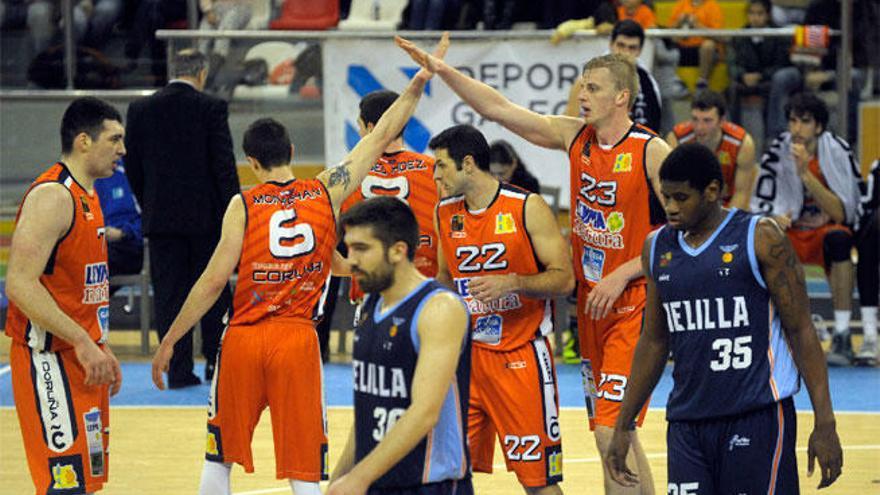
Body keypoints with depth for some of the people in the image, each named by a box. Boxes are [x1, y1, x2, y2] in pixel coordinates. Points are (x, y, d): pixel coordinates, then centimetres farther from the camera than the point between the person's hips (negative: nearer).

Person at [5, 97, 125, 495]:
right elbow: (19, 284, -24)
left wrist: (101, 349, 19)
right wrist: (82, 342, -25)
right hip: (51, 360, -10)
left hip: (84, 358, 10)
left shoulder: (86, 196, 15)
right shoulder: (52, 196, -16)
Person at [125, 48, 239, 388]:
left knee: (169, 296, 4)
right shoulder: (211, 108, -7)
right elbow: (224, 164, -10)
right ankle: (216, 361, 12)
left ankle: (178, 370, 2)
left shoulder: (141, 109, 2)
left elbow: (131, 164, 7)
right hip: (205, 217, -2)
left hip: (161, 218, 2)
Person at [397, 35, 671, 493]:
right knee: (609, 431, 10)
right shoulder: (575, 136, 5)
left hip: (632, 304, -7)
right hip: (590, 301, 7)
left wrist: (623, 275, -17)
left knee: (611, 431, -15)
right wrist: (442, 71, -2)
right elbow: (499, 110, 6)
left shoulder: (652, 152, -13)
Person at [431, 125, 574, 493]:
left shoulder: (528, 208, -9)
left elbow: (564, 279, -11)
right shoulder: (446, 214, 9)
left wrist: (512, 283, -24)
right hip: (467, 356, 6)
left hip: (521, 357, -6)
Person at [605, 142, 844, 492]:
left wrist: (824, 424, -10)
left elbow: (801, 331, -5)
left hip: (757, 418, -5)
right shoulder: (657, 247, 11)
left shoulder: (761, 239, -5)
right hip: (686, 421, 5)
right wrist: (622, 427, 19)